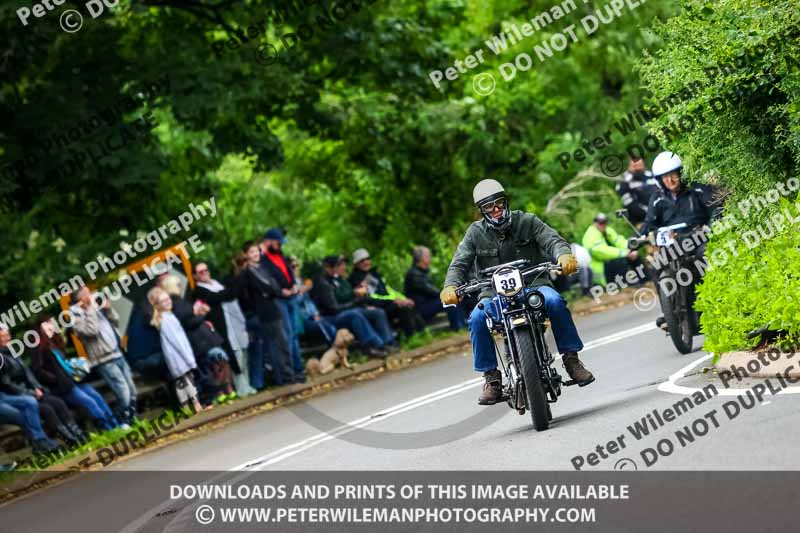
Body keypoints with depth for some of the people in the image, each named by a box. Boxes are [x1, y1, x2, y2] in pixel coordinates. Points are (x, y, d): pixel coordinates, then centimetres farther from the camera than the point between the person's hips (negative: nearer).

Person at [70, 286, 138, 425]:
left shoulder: (96, 307, 13)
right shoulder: (76, 313, -8)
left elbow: (115, 321, 19)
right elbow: (90, 330, -23)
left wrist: (108, 309, 2)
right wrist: (90, 309, -18)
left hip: (118, 354, 8)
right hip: (105, 360, -8)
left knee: (132, 392, 12)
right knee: (124, 394, -13)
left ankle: (132, 422, 23)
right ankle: (124, 425, 0)